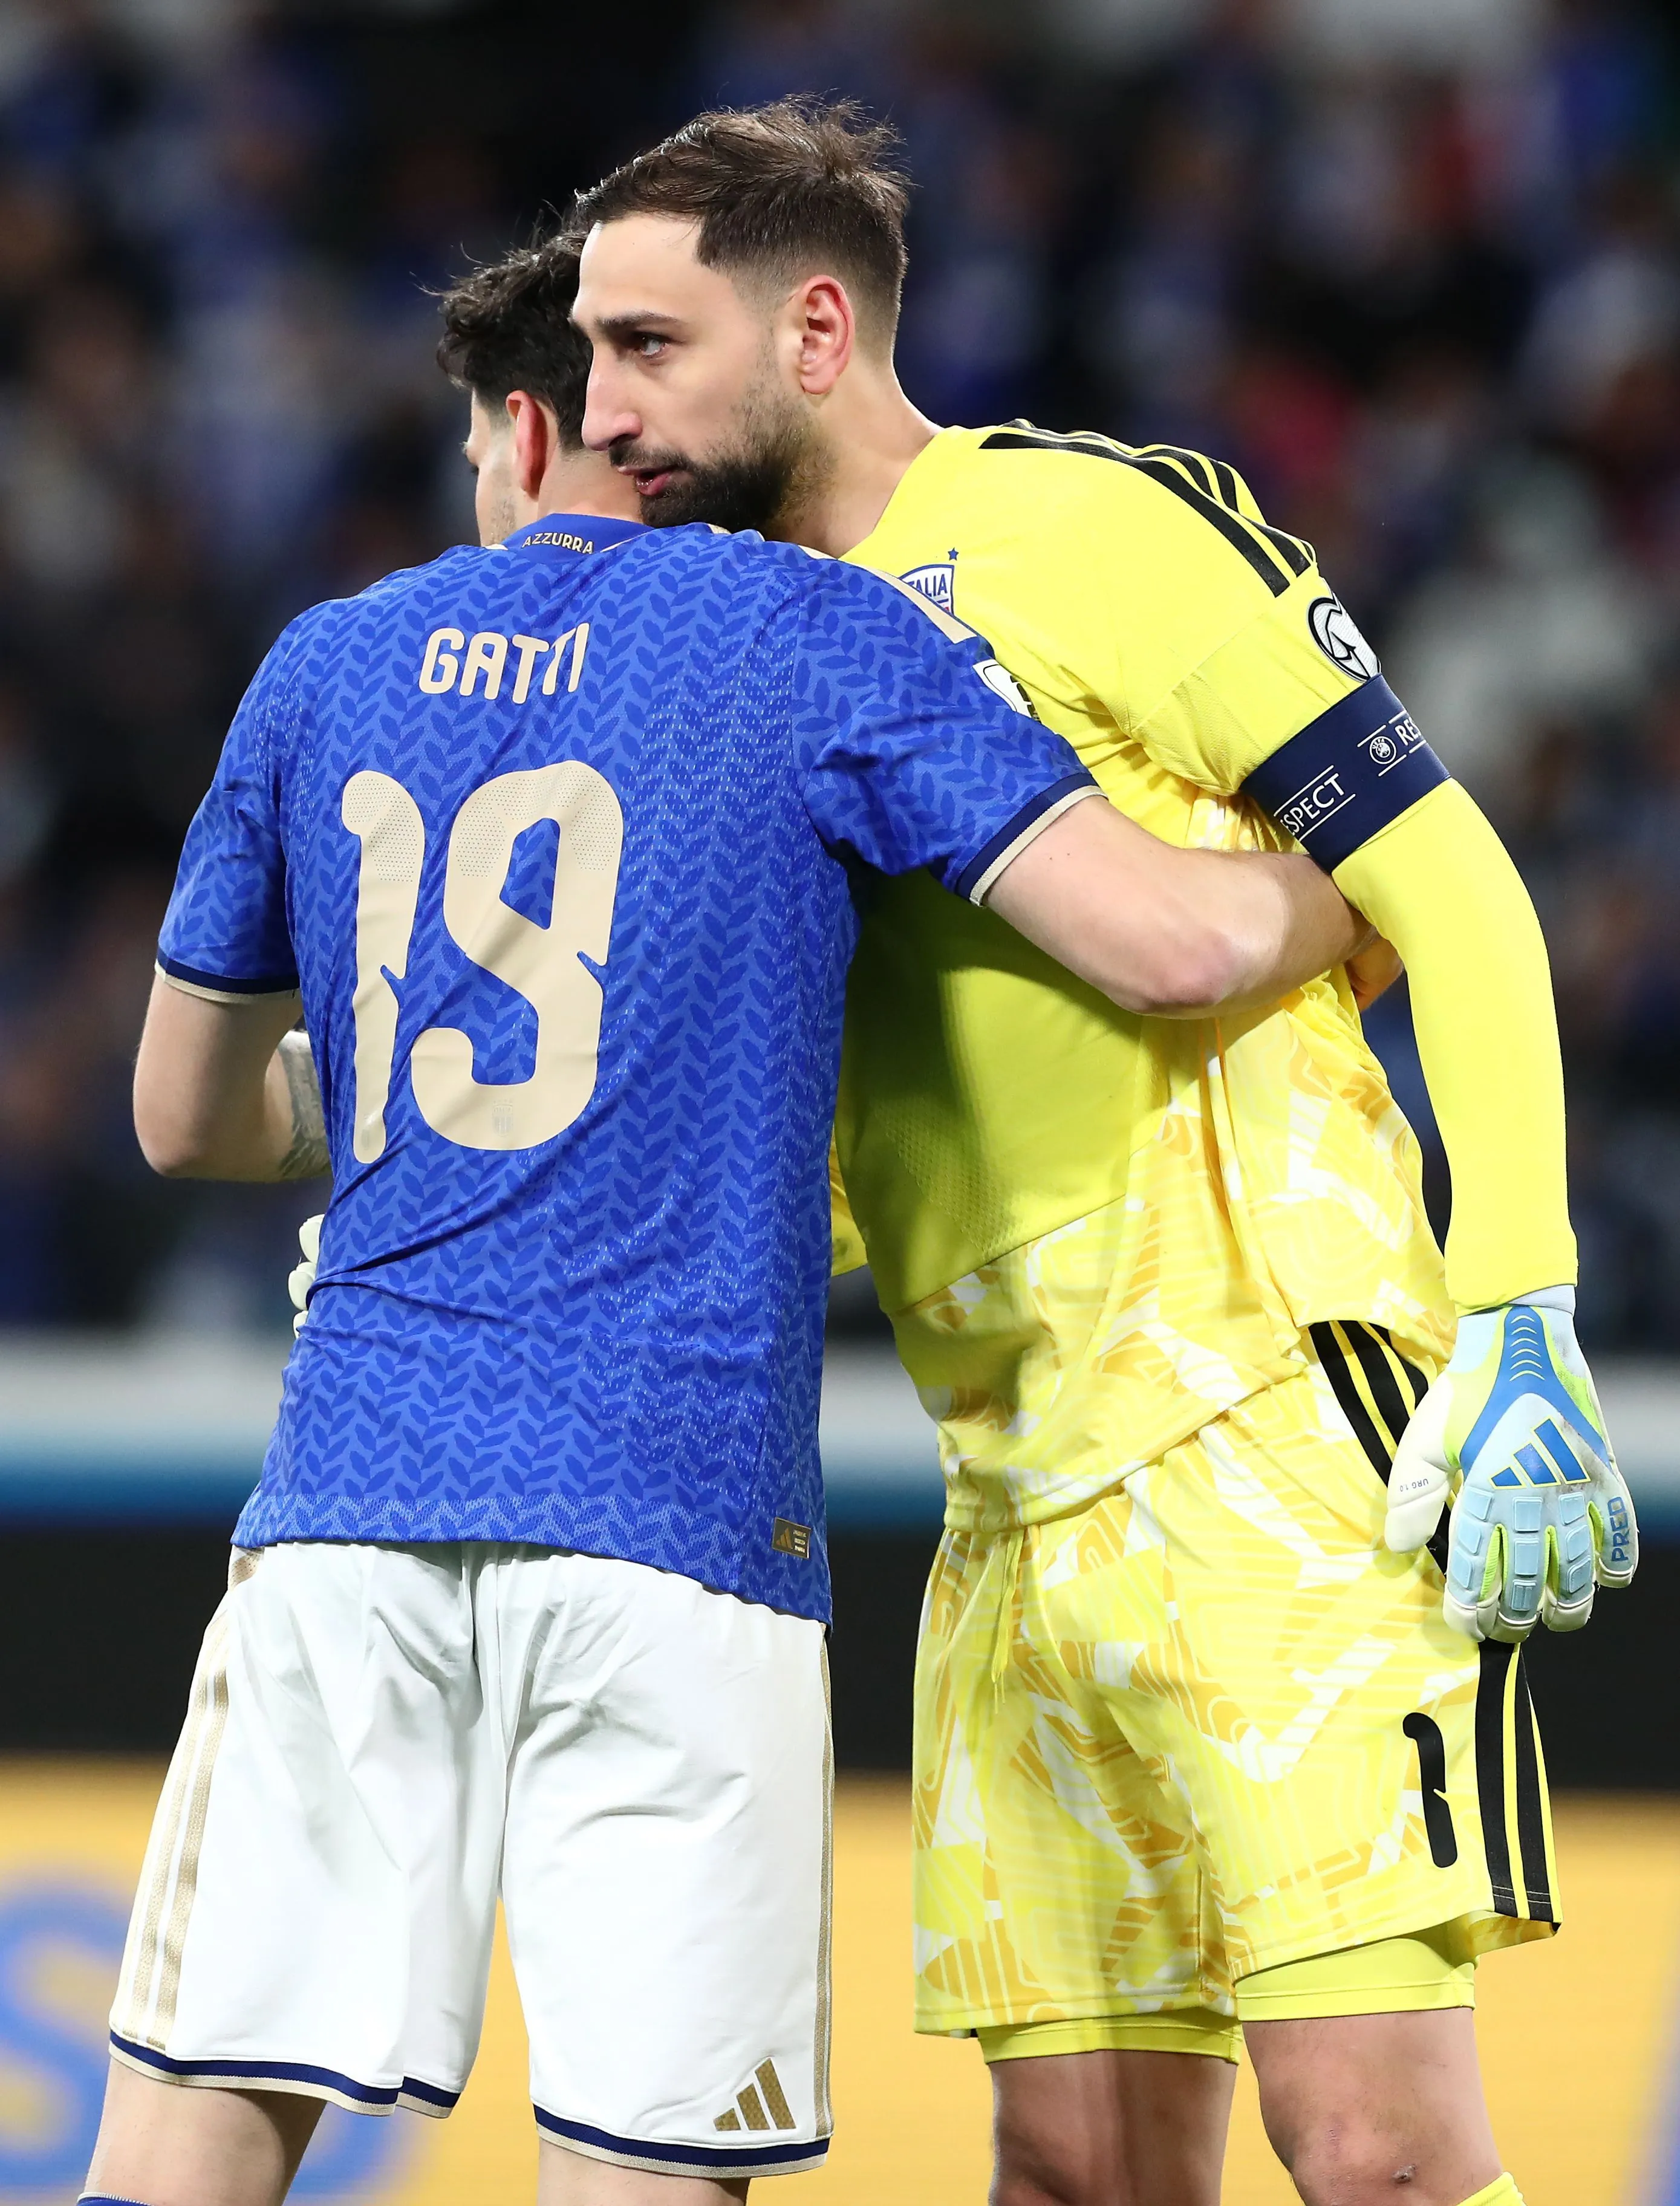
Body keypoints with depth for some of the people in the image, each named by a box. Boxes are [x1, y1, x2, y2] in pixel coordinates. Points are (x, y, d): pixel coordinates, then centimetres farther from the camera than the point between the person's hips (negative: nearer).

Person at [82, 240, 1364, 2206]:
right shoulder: (818, 638, 4)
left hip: (353, 1485, 3)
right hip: (681, 1515, -3)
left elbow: (184, 1116, 25)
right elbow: (1173, 939, -6)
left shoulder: (328, 667, 15)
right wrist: (1367, 899, 15)